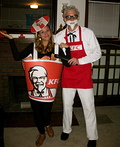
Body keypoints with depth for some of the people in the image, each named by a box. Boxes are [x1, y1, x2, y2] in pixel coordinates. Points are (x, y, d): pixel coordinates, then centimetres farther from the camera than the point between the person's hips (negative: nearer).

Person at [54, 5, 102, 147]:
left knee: (89, 106, 4)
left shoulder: (88, 33, -3)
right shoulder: (59, 36, 4)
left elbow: (97, 53, -4)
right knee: (67, 105, 15)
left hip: (84, 75, -2)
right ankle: (66, 129, 39)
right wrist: (60, 48, -10)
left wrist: (79, 60, -15)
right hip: (67, 75, 3)